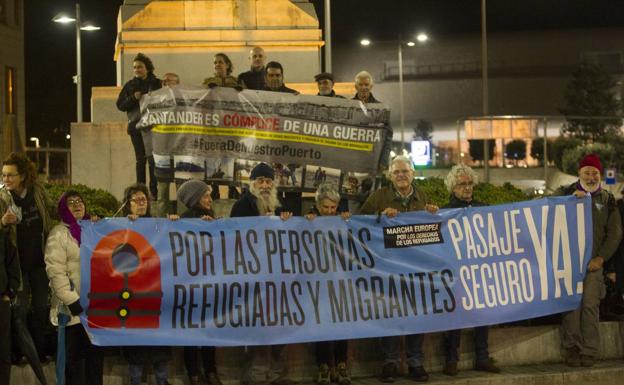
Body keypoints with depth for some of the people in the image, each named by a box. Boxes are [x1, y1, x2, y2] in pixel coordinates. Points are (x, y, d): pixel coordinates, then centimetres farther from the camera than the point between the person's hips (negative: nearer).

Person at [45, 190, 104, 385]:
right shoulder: (59, 233, -5)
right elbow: (55, 271, -13)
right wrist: (72, 301, -18)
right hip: (75, 307, -5)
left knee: (96, 354, 10)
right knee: (75, 356, 1)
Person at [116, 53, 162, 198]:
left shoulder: (156, 83, 3)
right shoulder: (129, 85, 10)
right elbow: (120, 105, 6)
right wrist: (133, 98, -10)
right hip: (136, 126, 2)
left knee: (152, 158, -6)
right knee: (140, 159, 5)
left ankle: (154, 191, -3)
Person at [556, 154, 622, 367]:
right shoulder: (565, 192, 11)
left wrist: (601, 258, -2)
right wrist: (572, 199, -16)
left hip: (592, 261, 0)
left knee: (590, 304, -8)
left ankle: (589, 351, -3)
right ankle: (572, 348, 2)